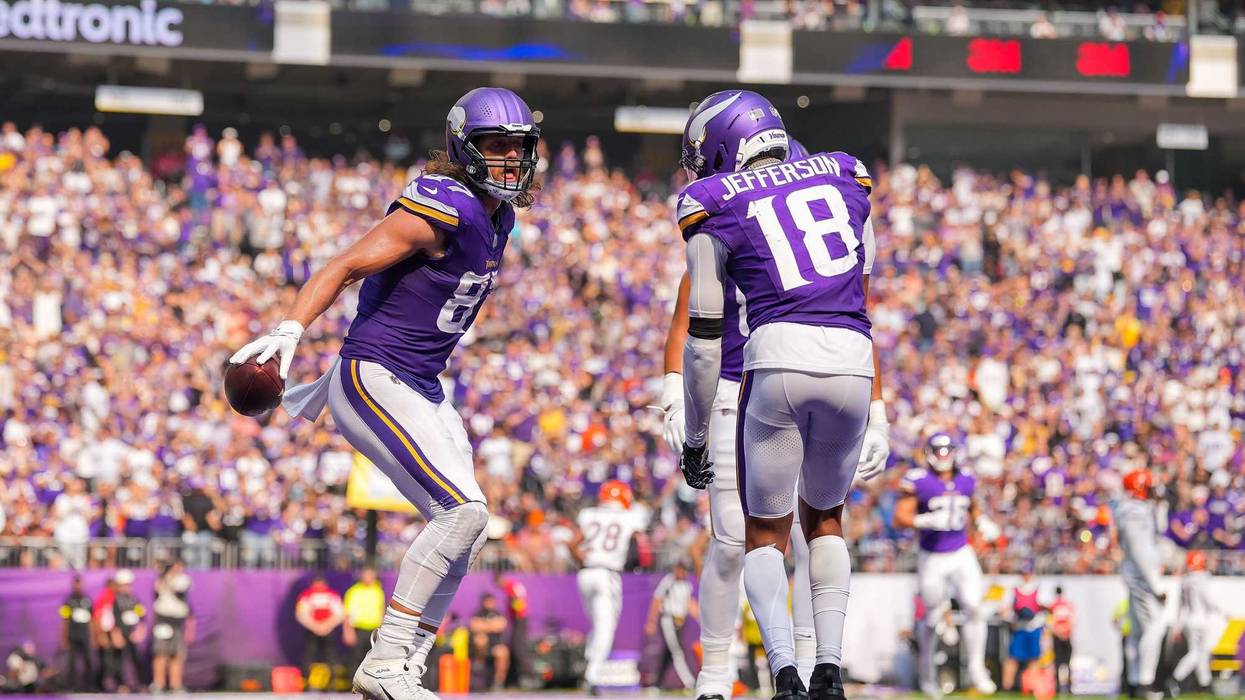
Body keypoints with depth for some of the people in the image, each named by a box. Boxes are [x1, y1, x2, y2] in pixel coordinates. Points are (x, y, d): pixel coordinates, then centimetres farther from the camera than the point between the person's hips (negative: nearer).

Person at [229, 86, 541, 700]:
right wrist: (290, 330, -34)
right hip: (376, 380, -10)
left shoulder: (496, 218, 12)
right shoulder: (444, 209, -17)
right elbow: (346, 267, -20)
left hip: (420, 387, 10)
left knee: (465, 530, 6)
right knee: (462, 510, -17)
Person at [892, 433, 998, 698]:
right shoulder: (919, 481, -11)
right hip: (932, 558, -3)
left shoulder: (966, 480, 4)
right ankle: (926, 671, 29)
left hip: (962, 556, 3)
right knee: (934, 616, 7)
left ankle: (976, 670, -2)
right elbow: (899, 517, -15)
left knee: (974, 608, -12)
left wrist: (982, 523, 2)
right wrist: (927, 521, -30)